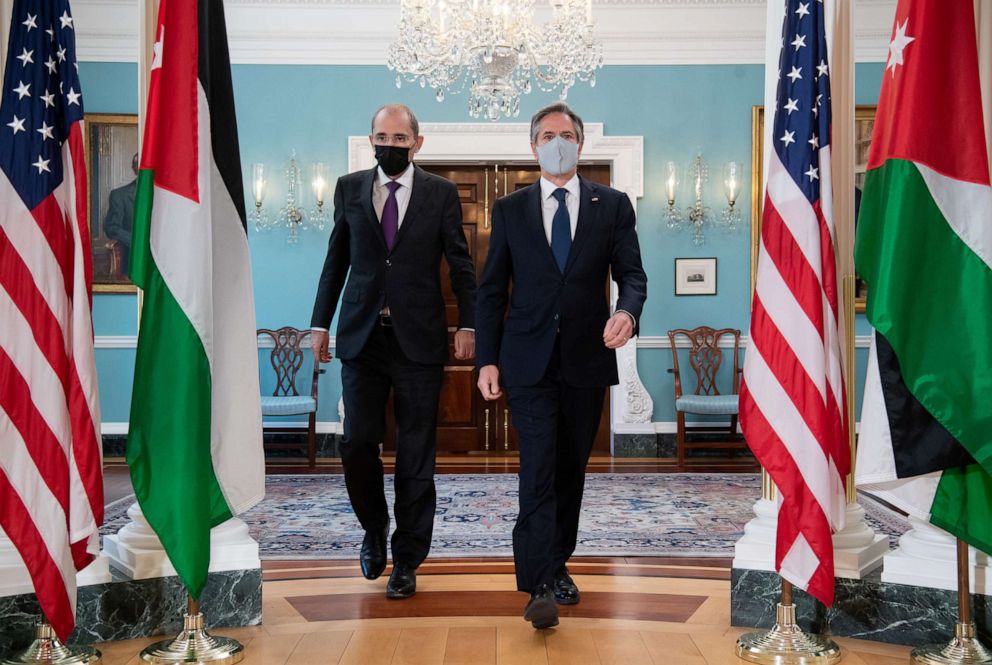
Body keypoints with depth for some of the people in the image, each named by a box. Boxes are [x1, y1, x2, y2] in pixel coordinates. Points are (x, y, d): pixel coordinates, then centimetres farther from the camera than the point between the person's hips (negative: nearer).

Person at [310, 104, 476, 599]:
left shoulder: (441, 193, 3)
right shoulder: (349, 188, 9)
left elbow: (460, 264, 3)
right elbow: (336, 260, 13)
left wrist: (467, 324, -7)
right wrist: (320, 323, 10)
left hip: (418, 337, -1)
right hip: (361, 336, 2)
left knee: (415, 456, 3)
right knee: (357, 442, -1)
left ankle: (406, 561, 17)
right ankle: (374, 529, 28)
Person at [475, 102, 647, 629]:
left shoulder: (613, 205, 7)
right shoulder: (509, 209, 7)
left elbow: (632, 274, 2)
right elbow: (491, 290, 5)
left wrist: (627, 311, -22)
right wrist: (486, 359, -2)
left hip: (587, 359, 2)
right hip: (528, 361, -1)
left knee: (571, 468, 11)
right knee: (538, 468, -9)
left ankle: (557, 565, 28)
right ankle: (540, 586, -7)